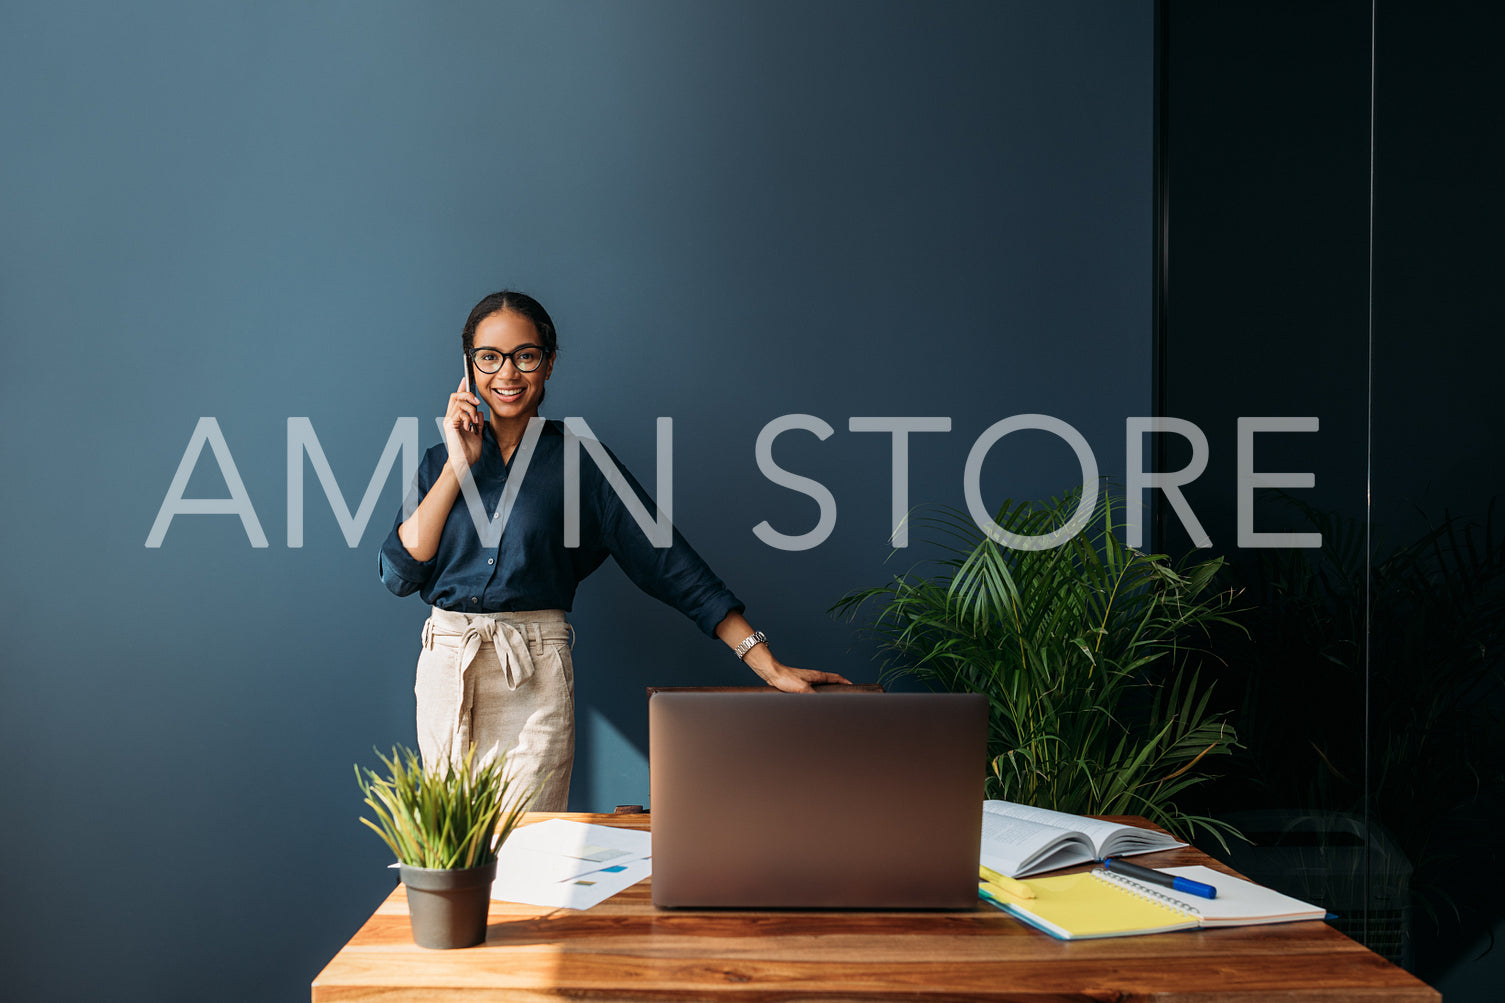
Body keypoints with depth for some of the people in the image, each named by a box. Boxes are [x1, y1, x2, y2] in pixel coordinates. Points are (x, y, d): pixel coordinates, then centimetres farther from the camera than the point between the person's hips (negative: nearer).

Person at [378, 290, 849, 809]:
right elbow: (399, 572, 0)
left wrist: (769, 666, -10)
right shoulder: (442, 460, 11)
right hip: (445, 668, 3)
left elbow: (669, 564, -3)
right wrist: (458, 468, -5)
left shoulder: (578, 459, 1)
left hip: (535, 676, -3)